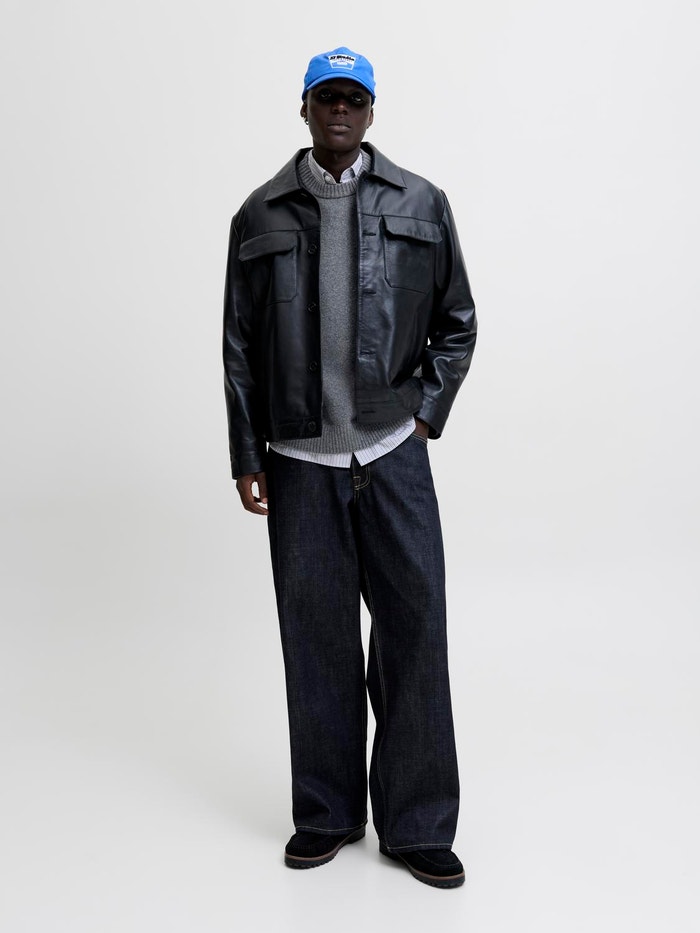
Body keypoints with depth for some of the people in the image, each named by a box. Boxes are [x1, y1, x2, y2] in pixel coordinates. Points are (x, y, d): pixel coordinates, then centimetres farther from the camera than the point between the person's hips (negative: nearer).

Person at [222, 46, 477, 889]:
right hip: (299, 462, 0)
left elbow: (457, 323, 12)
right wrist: (246, 460, 2)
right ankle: (327, 814, 23)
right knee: (316, 637, 7)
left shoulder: (420, 205, 6)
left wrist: (426, 412, 2)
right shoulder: (261, 215, 6)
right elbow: (239, 346, 6)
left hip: (394, 455, 0)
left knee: (415, 629, 1)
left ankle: (417, 825, 15)